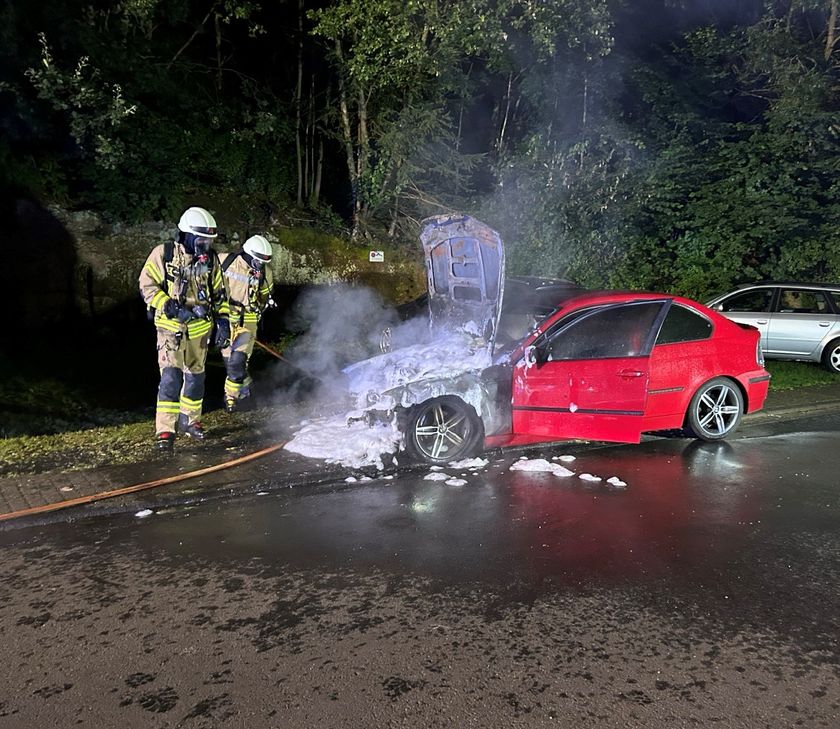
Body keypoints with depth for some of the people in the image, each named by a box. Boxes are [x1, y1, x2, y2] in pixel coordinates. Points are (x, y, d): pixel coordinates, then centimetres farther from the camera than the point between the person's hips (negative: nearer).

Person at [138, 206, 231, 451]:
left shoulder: (211, 259, 4)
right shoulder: (163, 254, -8)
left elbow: (219, 293, 11)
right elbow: (147, 284, -9)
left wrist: (223, 320, 2)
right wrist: (171, 308, -20)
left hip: (199, 328, 4)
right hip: (171, 327, -4)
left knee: (195, 376, 13)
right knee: (171, 376, -13)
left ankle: (189, 420, 30)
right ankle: (165, 430, -7)